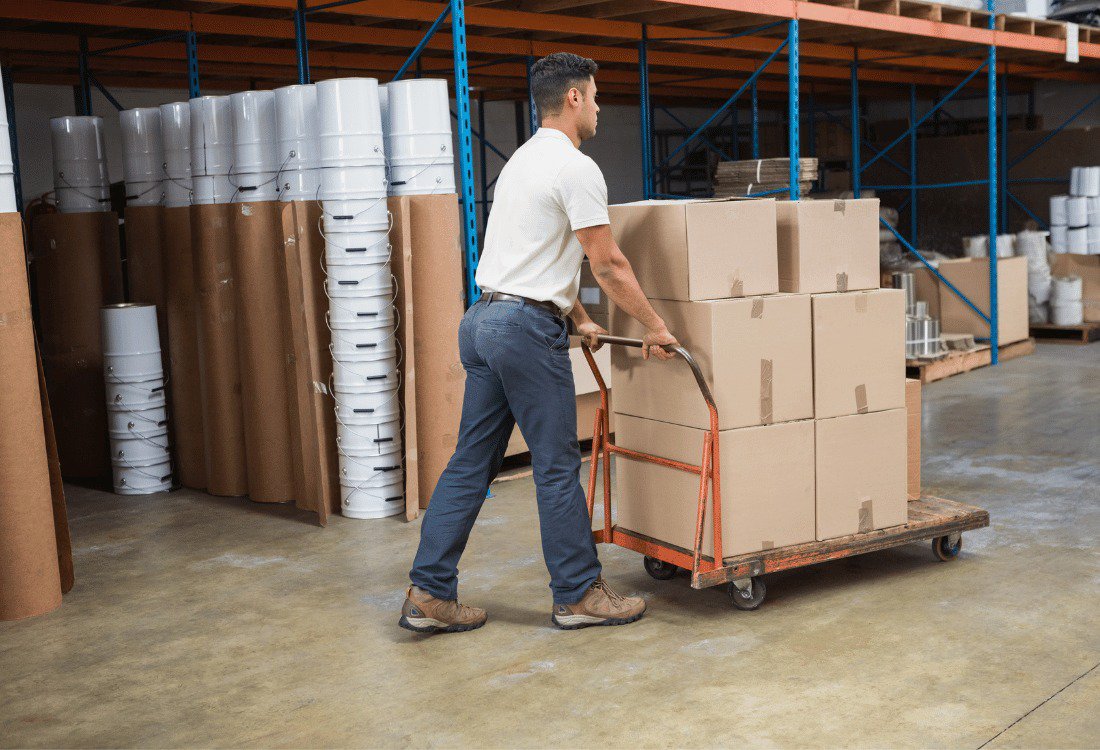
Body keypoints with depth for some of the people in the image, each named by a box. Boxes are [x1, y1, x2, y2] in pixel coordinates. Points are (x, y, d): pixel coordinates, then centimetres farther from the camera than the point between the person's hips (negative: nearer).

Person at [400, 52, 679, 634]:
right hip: (528, 328, -10)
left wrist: (580, 319, 33)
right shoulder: (576, 167, -11)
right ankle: (579, 596, 14)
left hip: (483, 321, 10)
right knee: (557, 467, 1)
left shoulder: (521, 161, 21)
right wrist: (654, 327, -2)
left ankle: (429, 595, 11)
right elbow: (608, 265, -11)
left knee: (472, 463, 10)